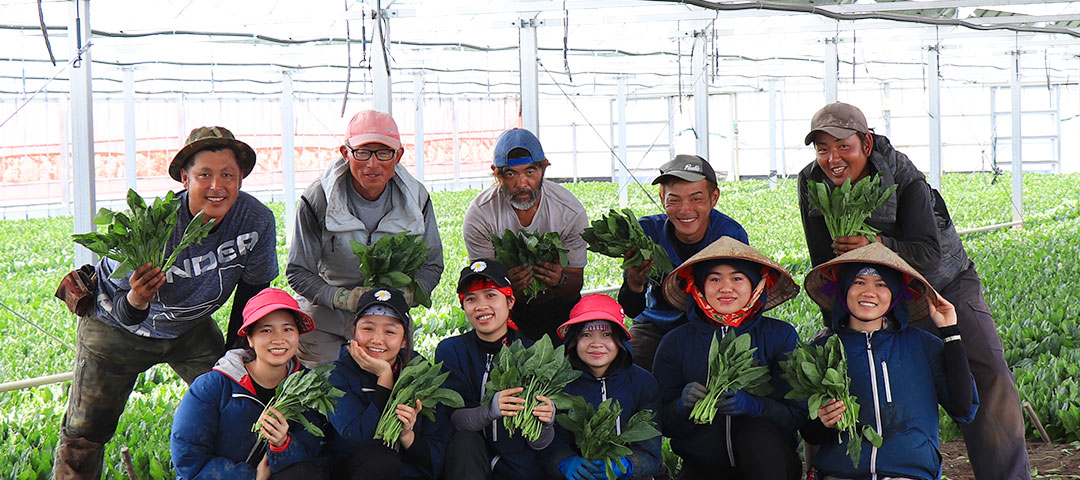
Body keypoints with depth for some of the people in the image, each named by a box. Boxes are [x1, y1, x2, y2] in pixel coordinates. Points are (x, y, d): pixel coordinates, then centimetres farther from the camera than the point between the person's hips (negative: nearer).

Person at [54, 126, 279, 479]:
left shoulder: (257, 221, -25)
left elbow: (252, 291, -7)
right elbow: (126, 315, -30)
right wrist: (137, 299, -54)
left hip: (190, 327, 3)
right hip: (118, 329, -3)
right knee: (85, 432, 3)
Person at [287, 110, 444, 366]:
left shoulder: (415, 197, -8)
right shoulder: (318, 198, -15)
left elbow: (431, 265, 1)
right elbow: (298, 272, -10)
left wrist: (406, 296, -20)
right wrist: (343, 298, -26)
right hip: (325, 320, -2)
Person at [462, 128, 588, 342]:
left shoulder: (571, 211, -13)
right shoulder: (479, 214, -15)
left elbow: (573, 290, -7)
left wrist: (560, 281, -31)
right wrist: (508, 285, -35)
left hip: (557, 307, 1)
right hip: (507, 308, -1)